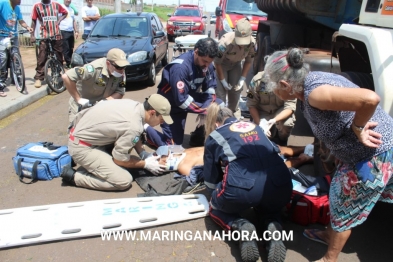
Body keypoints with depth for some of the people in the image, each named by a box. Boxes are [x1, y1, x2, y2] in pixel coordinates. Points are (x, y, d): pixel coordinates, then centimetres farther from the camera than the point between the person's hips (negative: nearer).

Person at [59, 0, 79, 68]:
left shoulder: (71, 9, 18)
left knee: (71, 49, 8)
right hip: (64, 32, -7)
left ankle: (70, 62, 15)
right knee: (66, 49, -5)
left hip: (71, 32, 7)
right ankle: (69, 63, -2)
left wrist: (76, 31, 17)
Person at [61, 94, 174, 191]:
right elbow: (119, 159, -14)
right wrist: (145, 164, -3)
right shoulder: (134, 126, -27)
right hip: (81, 147, -9)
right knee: (124, 181, -10)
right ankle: (74, 176, 0)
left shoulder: (134, 105, -3)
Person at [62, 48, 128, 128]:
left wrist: (105, 100, -28)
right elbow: (66, 77, -35)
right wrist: (78, 99, -28)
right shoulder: (95, 69, -32)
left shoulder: (120, 73, -14)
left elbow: (120, 93, -10)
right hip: (81, 108, -4)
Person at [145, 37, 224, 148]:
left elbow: (210, 87, -5)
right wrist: (204, 110, -26)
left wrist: (205, 110, -20)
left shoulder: (206, 63, -11)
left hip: (190, 97, 7)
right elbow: (181, 100, -33)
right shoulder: (180, 67, -33)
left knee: (220, 106, -10)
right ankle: (145, 128, 18)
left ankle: (198, 137, 6)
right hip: (172, 105, -7)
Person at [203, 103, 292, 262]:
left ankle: (240, 227, 0)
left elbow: (210, 182, 22)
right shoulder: (255, 126, 28)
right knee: (269, 204, 39)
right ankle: (274, 227, 8)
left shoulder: (213, 136, 18)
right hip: (281, 186, 4)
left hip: (242, 187, -4)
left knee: (216, 209, 29)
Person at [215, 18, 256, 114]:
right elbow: (217, 62, -24)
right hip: (221, 64, -4)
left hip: (235, 64, 4)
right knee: (221, 91, -13)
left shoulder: (252, 43, -26)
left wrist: (242, 79, -14)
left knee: (236, 90, 2)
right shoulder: (225, 42, -39)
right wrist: (223, 81, -19)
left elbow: (248, 61, -8)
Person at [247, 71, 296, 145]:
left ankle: (282, 141, 2)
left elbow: (290, 107, -28)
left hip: (281, 111, -1)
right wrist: (260, 124, -29)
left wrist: (274, 120, -45)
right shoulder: (256, 80, -24)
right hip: (263, 111, 1)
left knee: (287, 123, -32)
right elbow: (252, 105, -17)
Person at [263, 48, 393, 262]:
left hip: (375, 154, -9)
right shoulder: (310, 82, -1)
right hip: (361, 152, 9)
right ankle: (330, 235, 50)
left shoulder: (315, 93, -30)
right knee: (339, 195, 25)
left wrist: (356, 128, -25)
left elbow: (370, 99, -40)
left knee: (344, 206, 9)